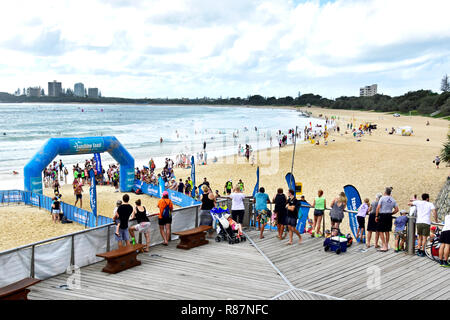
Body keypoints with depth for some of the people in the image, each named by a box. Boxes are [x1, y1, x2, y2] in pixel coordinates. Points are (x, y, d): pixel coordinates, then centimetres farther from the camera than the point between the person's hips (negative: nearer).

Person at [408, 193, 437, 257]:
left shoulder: (418, 202, 8)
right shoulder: (430, 204, 5)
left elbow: (409, 203, 15)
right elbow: (434, 212, -9)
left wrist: (412, 204, 36)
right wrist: (436, 220, 3)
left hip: (419, 222, 3)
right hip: (426, 223, -3)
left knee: (420, 237, 15)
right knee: (424, 238, 2)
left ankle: (419, 250, 14)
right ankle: (422, 252, 2)